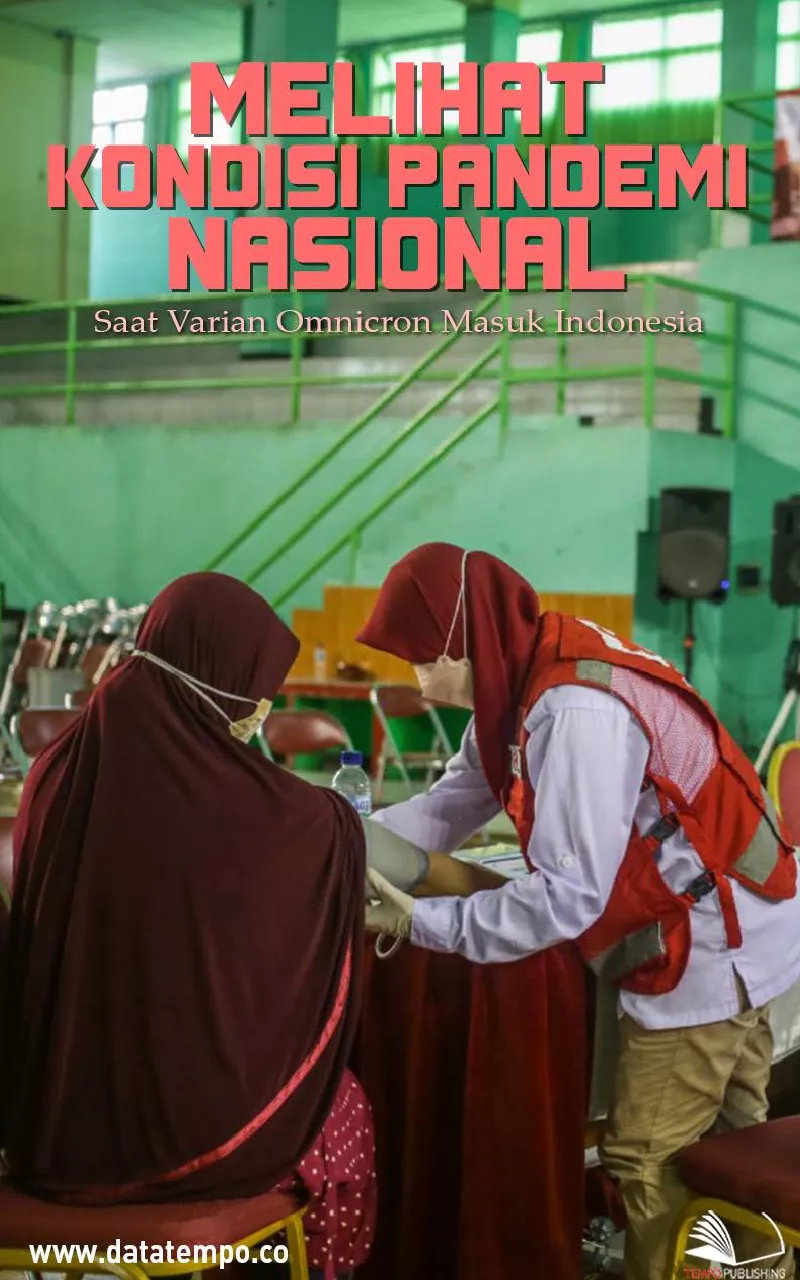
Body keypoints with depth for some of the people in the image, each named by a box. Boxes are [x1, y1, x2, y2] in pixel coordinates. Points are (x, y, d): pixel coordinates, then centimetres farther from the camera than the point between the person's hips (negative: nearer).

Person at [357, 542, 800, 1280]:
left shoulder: (576, 711, -29)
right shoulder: (529, 674, 1)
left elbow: (567, 896, -28)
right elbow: (454, 804, 7)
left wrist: (420, 924, -22)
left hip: (714, 947, -9)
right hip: (729, 936, 9)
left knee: (646, 1164, 1)